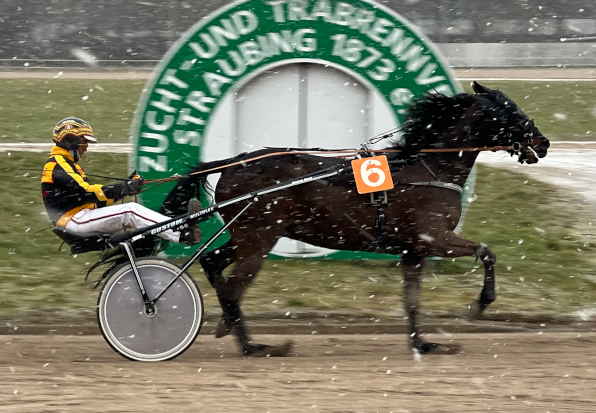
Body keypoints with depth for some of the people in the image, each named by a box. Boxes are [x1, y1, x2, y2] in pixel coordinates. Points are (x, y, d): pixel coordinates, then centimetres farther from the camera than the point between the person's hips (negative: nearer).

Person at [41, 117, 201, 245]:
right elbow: (85, 192, -21)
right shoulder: (57, 165, -8)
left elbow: (93, 199, 20)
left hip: (82, 216, 10)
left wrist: (125, 187, 6)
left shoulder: (68, 164, 26)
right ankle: (183, 234, -30)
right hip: (74, 220, -10)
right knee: (130, 212, -21)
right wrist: (123, 189, -20)